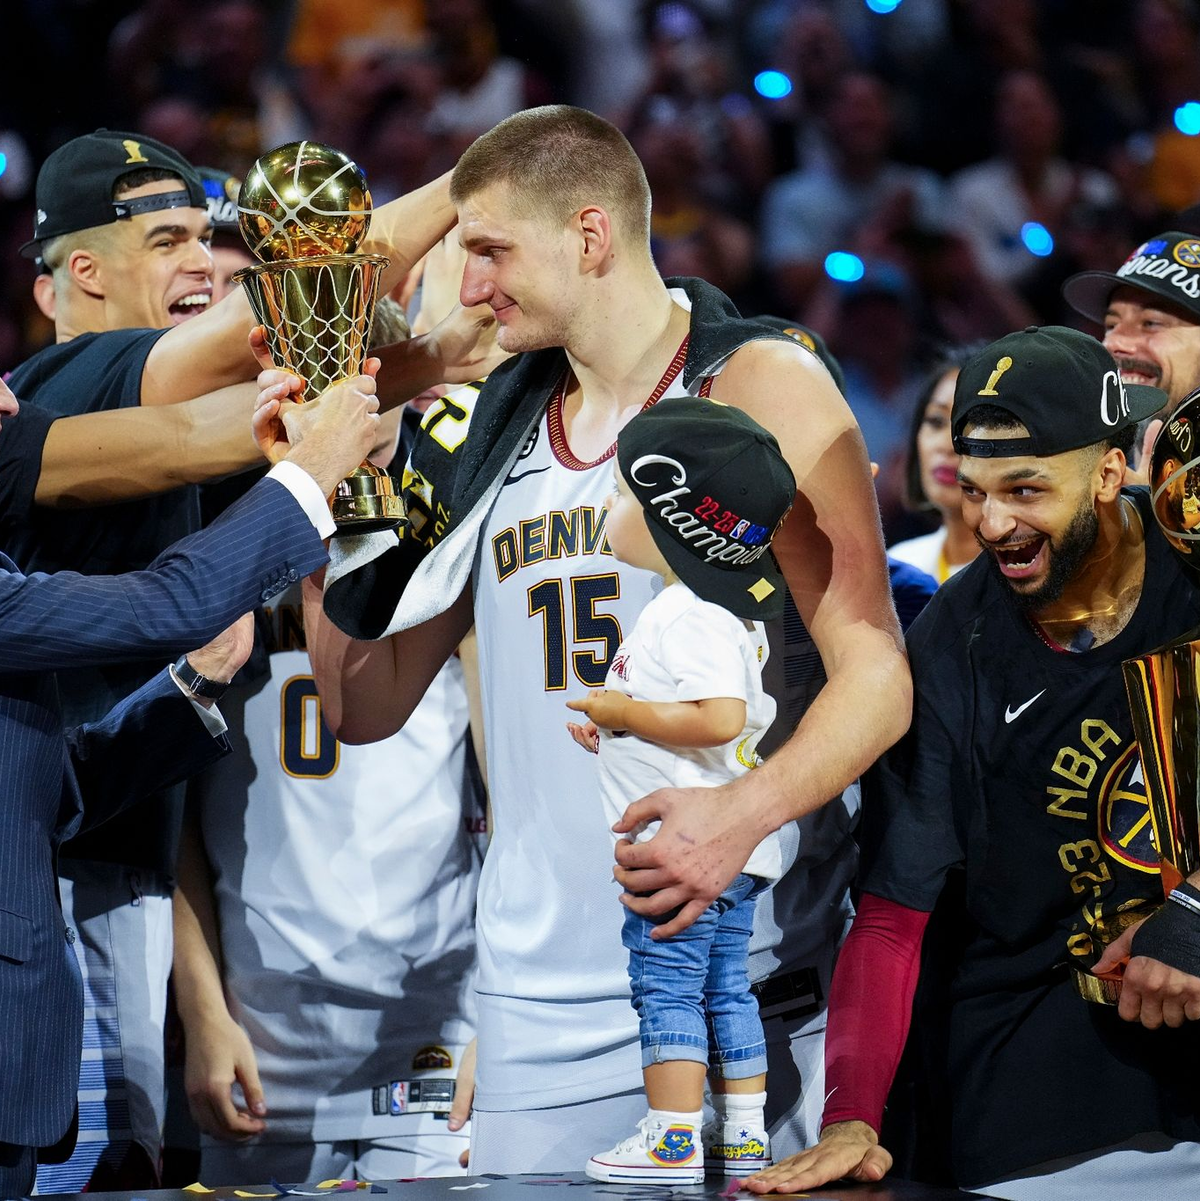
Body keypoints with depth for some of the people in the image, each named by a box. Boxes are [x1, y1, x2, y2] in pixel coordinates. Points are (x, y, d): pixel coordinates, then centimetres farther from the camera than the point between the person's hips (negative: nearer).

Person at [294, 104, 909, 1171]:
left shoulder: (759, 390, -3)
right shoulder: (491, 437, 15)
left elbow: (875, 681, -9)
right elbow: (365, 710, 19)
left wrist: (747, 812, -27)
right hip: (539, 1004, 5)